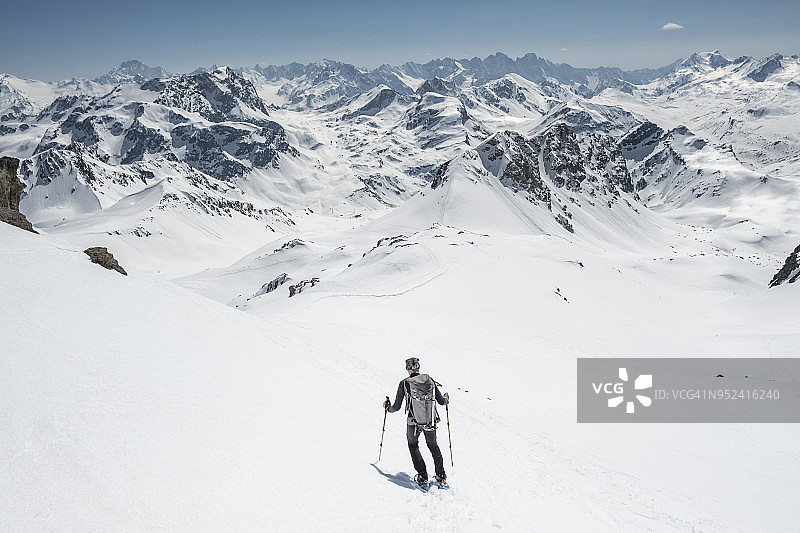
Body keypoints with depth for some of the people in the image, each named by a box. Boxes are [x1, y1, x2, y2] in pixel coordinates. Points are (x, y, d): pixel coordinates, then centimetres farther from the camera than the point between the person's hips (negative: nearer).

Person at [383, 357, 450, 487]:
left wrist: (388, 407, 18)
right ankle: (441, 476, 23)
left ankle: (422, 476, 16)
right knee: (433, 446, 25)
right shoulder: (429, 380, -1)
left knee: (413, 446, 24)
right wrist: (446, 399, 28)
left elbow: (397, 407, -4)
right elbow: (441, 401, 5)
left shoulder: (404, 383, -8)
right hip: (431, 421, 2)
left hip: (413, 423, -2)